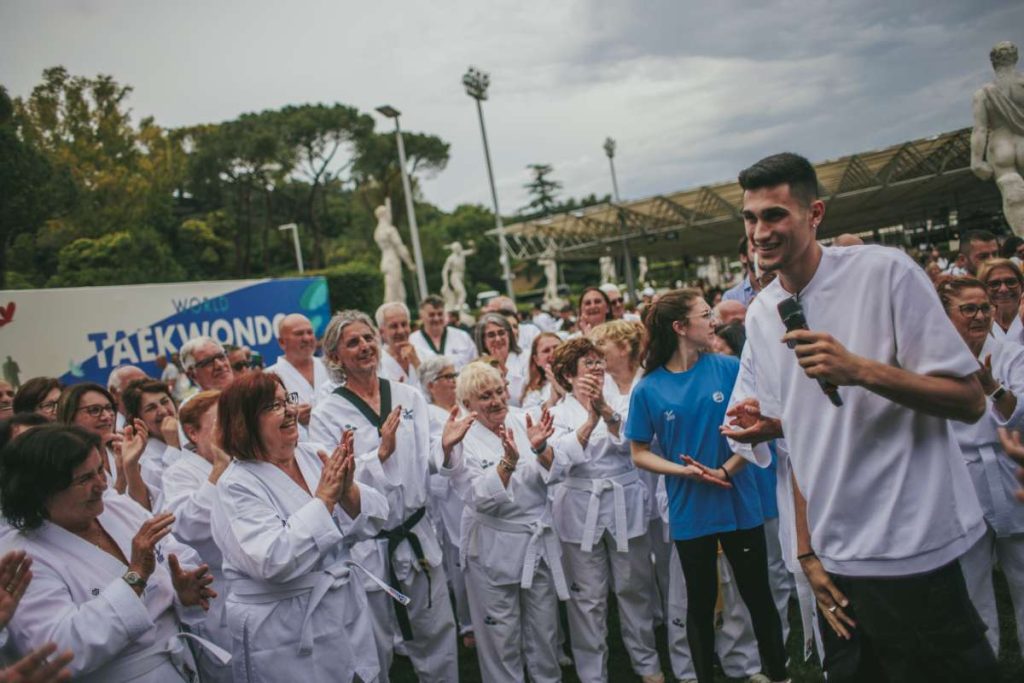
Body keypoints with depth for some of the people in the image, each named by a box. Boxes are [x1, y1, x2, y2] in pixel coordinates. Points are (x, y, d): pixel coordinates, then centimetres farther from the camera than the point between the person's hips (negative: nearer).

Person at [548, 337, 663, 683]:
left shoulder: (620, 400, 6)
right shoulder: (558, 412, 2)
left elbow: (629, 440, -12)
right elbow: (562, 456, -15)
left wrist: (605, 410, -29)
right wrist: (590, 419, -30)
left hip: (624, 503, 1)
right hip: (581, 508, -1)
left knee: (633, 588, 11)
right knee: (588, 596, 5)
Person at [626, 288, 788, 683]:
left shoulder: (730, 368, -6)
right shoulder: (648, 389, -8)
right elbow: (639, 454, 0)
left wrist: (727, 470, -18)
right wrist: (685, 471, -15)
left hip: (740, 504, 1)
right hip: (690, 512, 0)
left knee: (758, 596, 13)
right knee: (700, 603, 14)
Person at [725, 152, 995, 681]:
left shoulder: (885, 272, -11)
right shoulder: (759, 315, 5)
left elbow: (970, 401, -10)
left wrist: (861, 370, -26)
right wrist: (807, 552, 9)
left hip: (912, 554, -5)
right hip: (834, 559, 6)